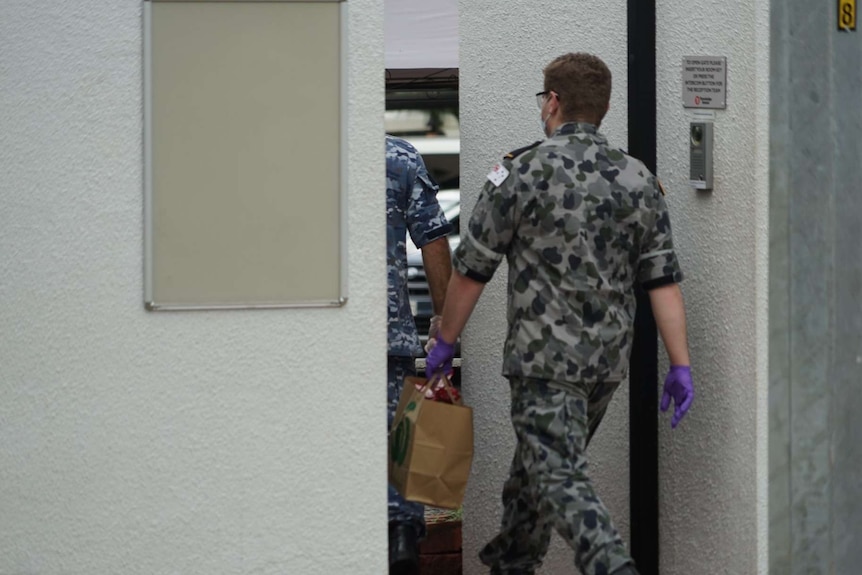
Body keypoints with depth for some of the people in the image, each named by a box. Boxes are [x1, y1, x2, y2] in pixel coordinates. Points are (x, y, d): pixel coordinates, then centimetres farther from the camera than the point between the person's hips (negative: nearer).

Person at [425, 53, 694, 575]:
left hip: (546, 361, -6)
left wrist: (446, 342, 7)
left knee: (561, 481, -10)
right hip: (608, 361, 6)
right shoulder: (639, 180, 5)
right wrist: (681, 366, 1)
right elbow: (664, 281, 1)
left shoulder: (523, 171, -9)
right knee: (537, 466, 23)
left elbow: (472, 268, -5)